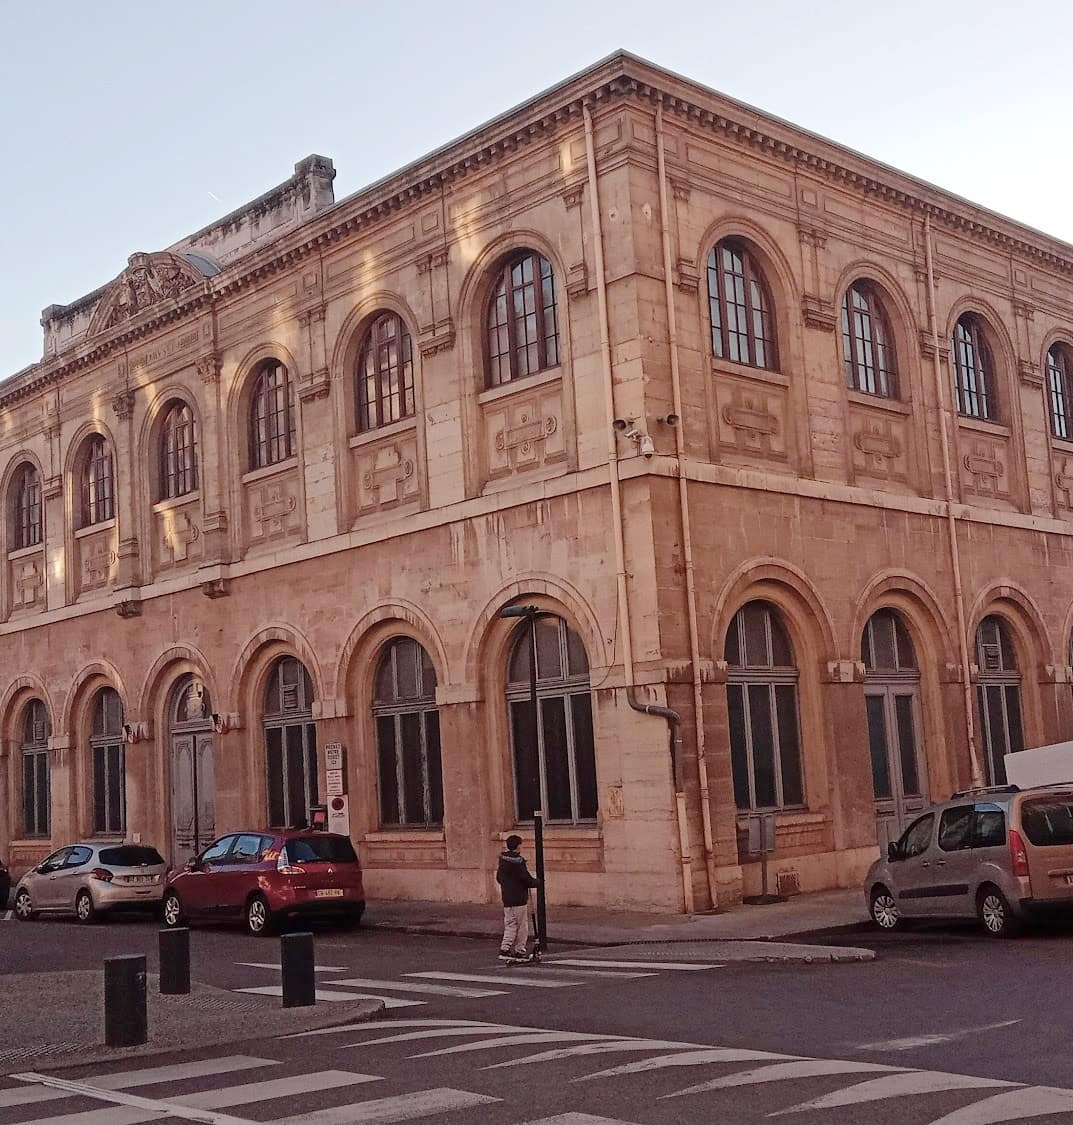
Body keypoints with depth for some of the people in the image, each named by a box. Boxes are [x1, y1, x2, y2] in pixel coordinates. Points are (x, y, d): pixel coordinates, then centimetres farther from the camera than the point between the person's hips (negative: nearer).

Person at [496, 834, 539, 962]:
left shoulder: (503, 859, 6)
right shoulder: (518, 861, -17)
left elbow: (499, 877, 14)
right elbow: (527, 879, -17)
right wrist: (536, 882, 2)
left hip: (506, 898, 7)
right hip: (519, 898, -7)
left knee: (510, 925, 10)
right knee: (522, 926, 5)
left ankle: (504, 949, 0)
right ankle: (520, 951, 9)